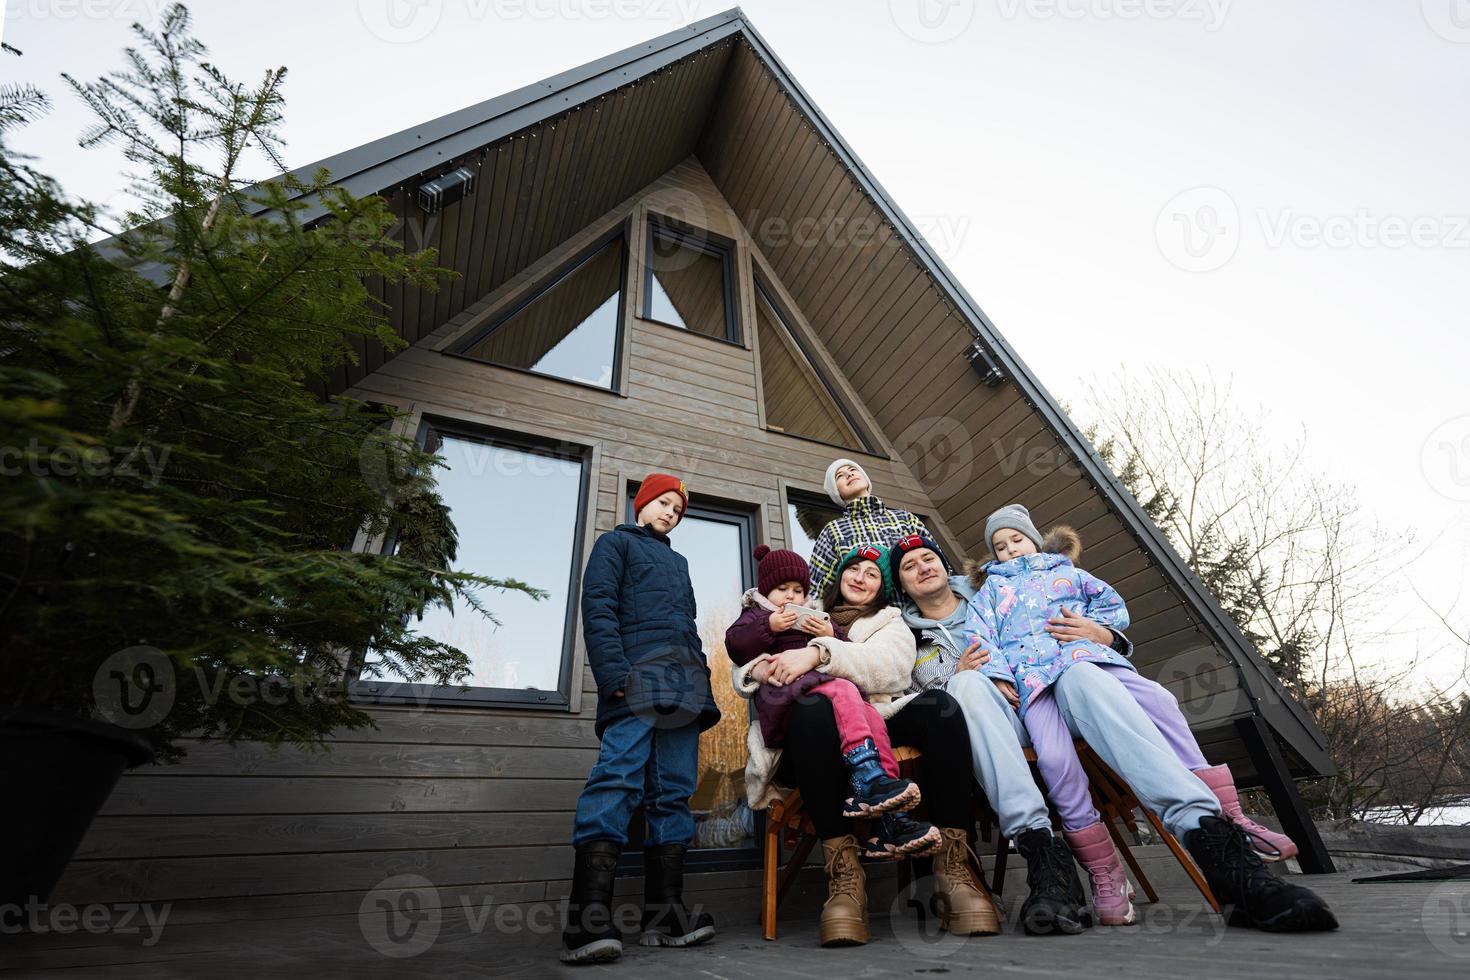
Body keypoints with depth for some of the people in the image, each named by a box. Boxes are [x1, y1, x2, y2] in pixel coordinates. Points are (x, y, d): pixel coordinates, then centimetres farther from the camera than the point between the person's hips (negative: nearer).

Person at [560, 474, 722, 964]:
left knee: (674, 792, 1)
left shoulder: (678, 561, 32)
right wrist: (613, 673, -16)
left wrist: (704, 684, 15)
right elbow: (597, 607, -2)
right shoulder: (616, 542, 13)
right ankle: (589, 920, -17)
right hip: (638, 676, -7)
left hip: (686, 684, 7)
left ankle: (664, 913, 4)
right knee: (618, 780, -18)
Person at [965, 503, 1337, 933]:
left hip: (1086, 653, 2)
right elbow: (978, 637, 12)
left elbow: (1117, 608, 28)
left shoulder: (1066, 572, 35)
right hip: (1031, 676, -2)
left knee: (1157, 701, -32)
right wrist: (997, 673, -7)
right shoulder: (990, 587, 29)